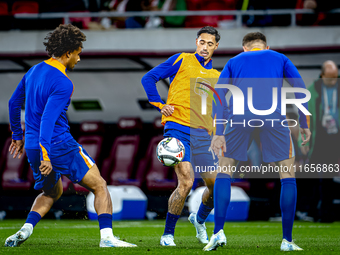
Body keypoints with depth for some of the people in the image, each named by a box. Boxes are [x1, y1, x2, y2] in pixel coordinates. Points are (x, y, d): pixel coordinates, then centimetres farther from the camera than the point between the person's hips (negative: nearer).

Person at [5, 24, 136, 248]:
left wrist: (17, 135, 33)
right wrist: (46, 155, -29)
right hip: (59, 145, -8)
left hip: (33, 147, 8)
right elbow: (47, 119, -26)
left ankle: (26, 230, 6)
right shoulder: (63, 83, -16)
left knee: (52, 192, 28)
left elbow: (14, 103, 22)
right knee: (99, 186, 1)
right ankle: (107, 237, -12)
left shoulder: (33, 71, 11)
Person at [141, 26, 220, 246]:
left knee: (217, 186, 2)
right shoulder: (182, 61, 5)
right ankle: (168, 234, -3)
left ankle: (200, 220, 34)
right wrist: (160, 104, -4)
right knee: (186, 182, -19)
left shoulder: (217, 77, 19)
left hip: (203, 134, 5)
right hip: (178, 129, -5)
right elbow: (149, 78, 4)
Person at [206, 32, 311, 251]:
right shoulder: (279, 58, 25)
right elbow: (300, 89, 14)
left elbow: (218, 95, 13)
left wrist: (219, 133, 6)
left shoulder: (234, 62, 26)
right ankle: (287, 240, 5)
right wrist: (304, 125, 15)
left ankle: (218, 232, 0)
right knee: (287, 173, 10)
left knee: (224, 170, 15)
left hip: (239, 116, 1)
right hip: (274, 116, -1)